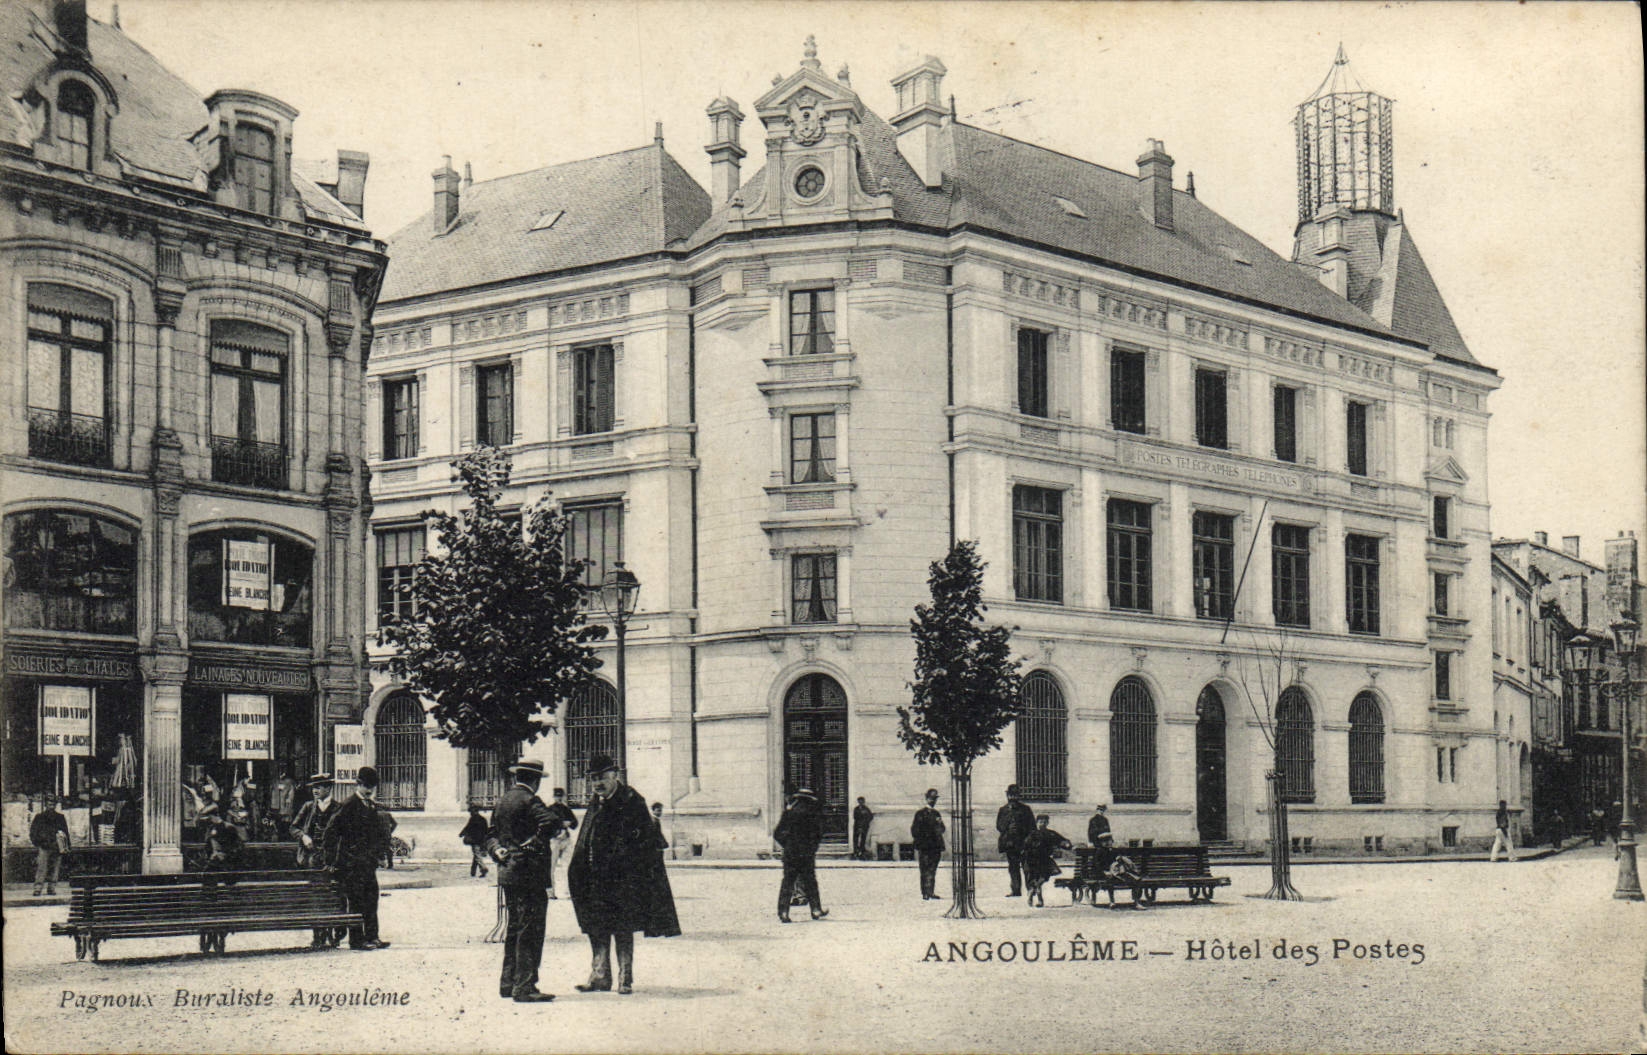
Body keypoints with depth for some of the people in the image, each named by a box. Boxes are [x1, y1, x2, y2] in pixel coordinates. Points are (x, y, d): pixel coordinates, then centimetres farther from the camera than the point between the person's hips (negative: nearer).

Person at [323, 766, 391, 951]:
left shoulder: (371, 807, 15)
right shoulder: (347, 806, -8)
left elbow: (378, 834, 26)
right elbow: (330, 832, -11)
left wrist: (380, 855, 18)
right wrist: (330, 860, -12)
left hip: (368, 863, 7)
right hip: (351, 864, -7)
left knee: (371, 900, 7)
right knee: (356, 902, -5)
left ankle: (372, 937, 12)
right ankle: (356, 939, -1)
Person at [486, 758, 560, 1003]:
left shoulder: (502, 801, 14)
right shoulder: (529, 800, -13)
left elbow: (492, 834, 19)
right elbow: (551, 822, -28)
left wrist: (497, 850, 2)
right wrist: (537, 842, -14)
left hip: (507, 872, 9)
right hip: (529, 873, -9)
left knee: (515, 928, 17)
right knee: (530, 931, -6)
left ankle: (507, 983, 20)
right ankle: (524, 987, -7)